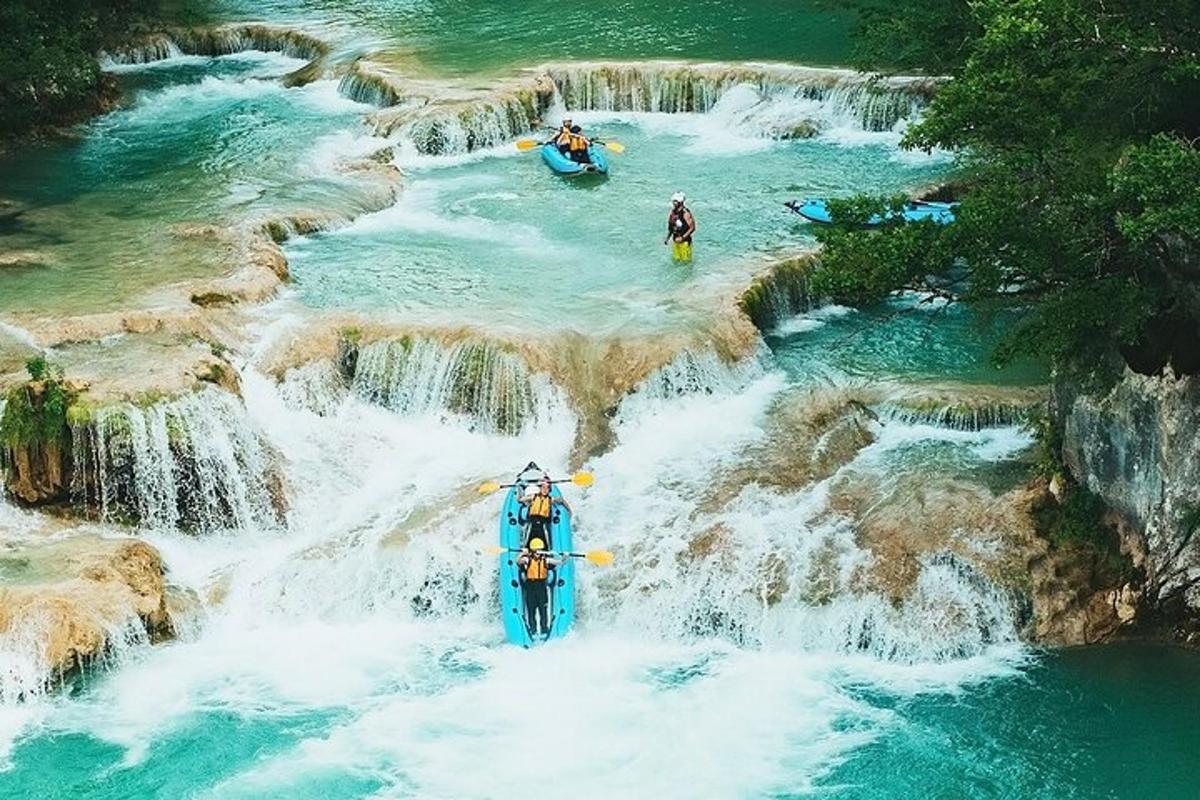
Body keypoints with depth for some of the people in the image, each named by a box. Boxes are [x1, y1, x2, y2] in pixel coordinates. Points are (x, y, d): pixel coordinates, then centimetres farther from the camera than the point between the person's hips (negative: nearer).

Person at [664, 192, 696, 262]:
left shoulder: (685, 213, -19)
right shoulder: (672, 212, 4)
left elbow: (692, 228, -18)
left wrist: (682, 238, -23)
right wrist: (667, 238, 7)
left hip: (684, 242, -7)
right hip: (676, 241, 7)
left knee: (686, 261, 0)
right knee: (676, 260, 14)